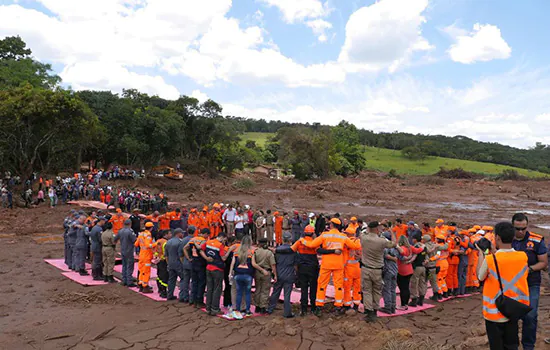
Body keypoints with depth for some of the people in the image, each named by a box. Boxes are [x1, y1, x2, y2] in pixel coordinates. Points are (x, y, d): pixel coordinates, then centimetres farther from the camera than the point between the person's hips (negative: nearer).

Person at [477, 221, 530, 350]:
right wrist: (495, 253, 10)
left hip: (495, 311, -4)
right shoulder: (523, 256, -10)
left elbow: (480, 277, -5)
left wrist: (481, 254, 2)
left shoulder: (490, 259, -23)